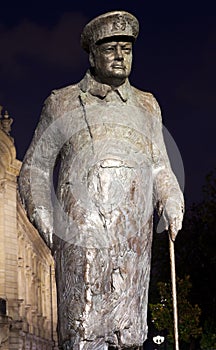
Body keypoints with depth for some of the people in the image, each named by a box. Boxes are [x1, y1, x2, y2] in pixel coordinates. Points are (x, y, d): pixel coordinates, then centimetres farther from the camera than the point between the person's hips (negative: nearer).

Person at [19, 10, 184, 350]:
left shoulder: (147, 106, 20)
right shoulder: (62, 104, 11)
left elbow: (159, 168, 24)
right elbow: (35, 168, 13)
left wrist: (172, 203, 5)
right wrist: (42, 214, -1)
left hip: (134, 238, 3)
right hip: (80, 234, -3)